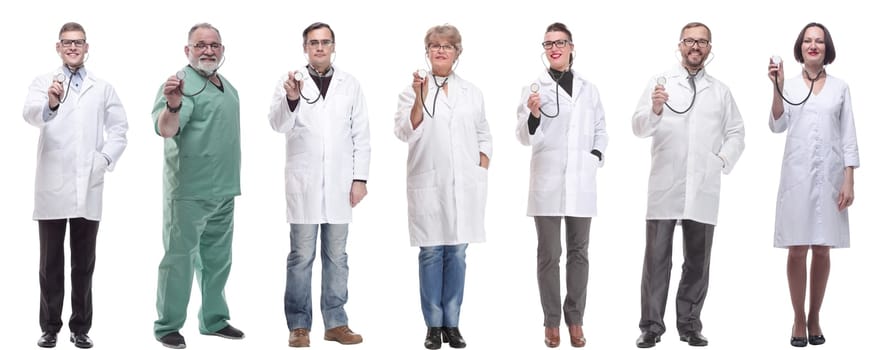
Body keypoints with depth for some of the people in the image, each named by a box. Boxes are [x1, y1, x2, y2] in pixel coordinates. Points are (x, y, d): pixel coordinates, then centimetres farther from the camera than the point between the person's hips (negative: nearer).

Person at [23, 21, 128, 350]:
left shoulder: (103, 87, 11)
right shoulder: (43, 82, 1)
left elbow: (119, 128, 12)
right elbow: (31, 113, -18)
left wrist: (106, 158, -5)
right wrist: (50, 104, -41)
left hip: (88, 186, 2)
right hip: (52, 186, -2)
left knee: (84, 263, 7)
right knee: (51, 262, 5)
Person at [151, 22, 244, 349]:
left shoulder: (229, 88, 13)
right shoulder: (182, 83, -13)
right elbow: (165, 129, -27)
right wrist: (172, 106, -47)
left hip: (224, 191, 8)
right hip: (188, 191, -8)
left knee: (217, 259, 16)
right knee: (179, 258, -2)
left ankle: (214, 320, 27)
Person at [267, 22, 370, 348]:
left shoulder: (350, 84, 7)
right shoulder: (291, 81, 0)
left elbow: (361, 135, 7)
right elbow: (278, 124, -12)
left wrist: (360, 178, 1)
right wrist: (291, 98, -31)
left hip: (339, 183, 2)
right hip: (303, 182, -2)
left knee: (336, 256, 8)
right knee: (301, 256, 2)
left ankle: (335, 323, 15)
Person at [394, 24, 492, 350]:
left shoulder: (472, 93, 12)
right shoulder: (413, 90, 1)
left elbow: (483, 135, 17)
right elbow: (405, 131, -10)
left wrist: (482, 169, 6)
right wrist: (420, 99, -23)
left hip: (465, 185, 3)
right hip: (429, 184, -2)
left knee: (457, 253, 5)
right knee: (431, 252, 0)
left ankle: (452, 323, 12)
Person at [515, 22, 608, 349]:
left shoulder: (588, 89, 11)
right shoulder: (534, 89, 2)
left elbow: (600, 130, 17)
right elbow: (526, 137, -4)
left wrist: (595, 158, 1)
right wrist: (533, 114, -24)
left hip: (581, 183, 3)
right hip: (547, 182, -3)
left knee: (578, 253, 8)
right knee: (548, 255, 2)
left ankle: (575, 320, 17)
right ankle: (552, 321, 10)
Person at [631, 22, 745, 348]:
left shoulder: (721, 91, 14)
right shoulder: (660, 82, 5)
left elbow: (736, 133, 16)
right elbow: (639, 127, -5)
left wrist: (722, 161, -1)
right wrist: (655, 110, -25)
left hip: (703, 188, 3)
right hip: (665, 186, -2)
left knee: (697, 260, 6)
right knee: (657, 258, -3)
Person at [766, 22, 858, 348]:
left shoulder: (840, 87, 6)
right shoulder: (789, 85, 4)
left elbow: (848, 136, 4)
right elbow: (777, 126, -7)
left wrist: (849, 180, -3)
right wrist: (777, 87, -18)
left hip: (829, 175, 1)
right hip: (797, 174, -1)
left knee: (822, 249, 5)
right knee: (797, 249, 0)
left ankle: (815, 318, 14)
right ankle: (798, 319, 9)